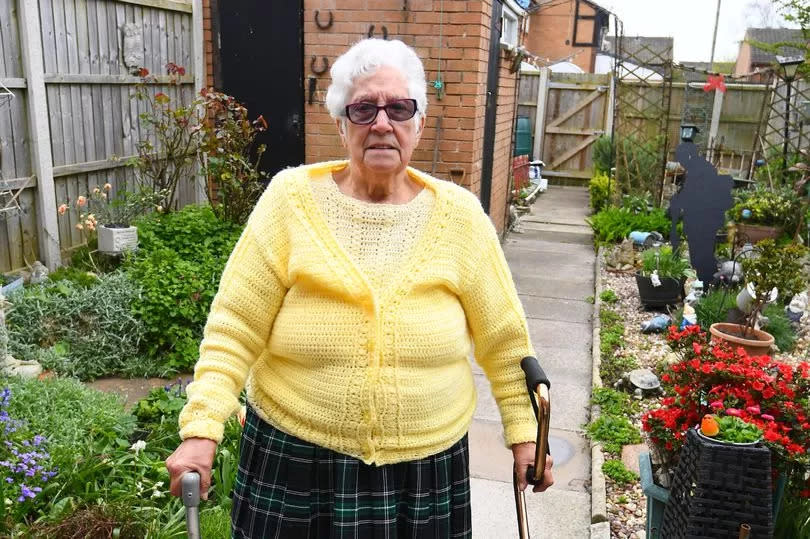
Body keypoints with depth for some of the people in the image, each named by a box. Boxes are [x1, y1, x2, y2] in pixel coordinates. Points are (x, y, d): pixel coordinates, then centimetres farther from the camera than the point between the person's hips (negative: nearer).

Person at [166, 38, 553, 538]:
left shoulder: (458, 214, -7)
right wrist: (202, 429, -17)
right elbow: (235, 329, -10)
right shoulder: (292, 198, -11)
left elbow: (502, 339, 1)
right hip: (295, 461, -1)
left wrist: (525, 431, 4)